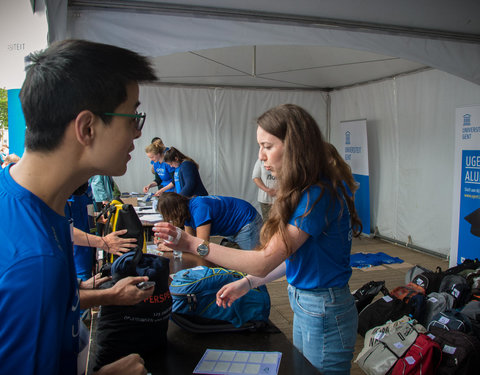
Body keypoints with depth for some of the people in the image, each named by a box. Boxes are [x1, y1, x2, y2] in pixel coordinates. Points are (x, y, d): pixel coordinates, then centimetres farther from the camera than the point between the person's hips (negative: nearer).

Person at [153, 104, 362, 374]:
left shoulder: (318, 195, -27)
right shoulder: (303, 192, 3)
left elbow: (264, 262, -26)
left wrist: (194, 244, -23)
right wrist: (247, 283, 4)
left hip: (324, 313, -8)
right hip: (305, 304, 9)